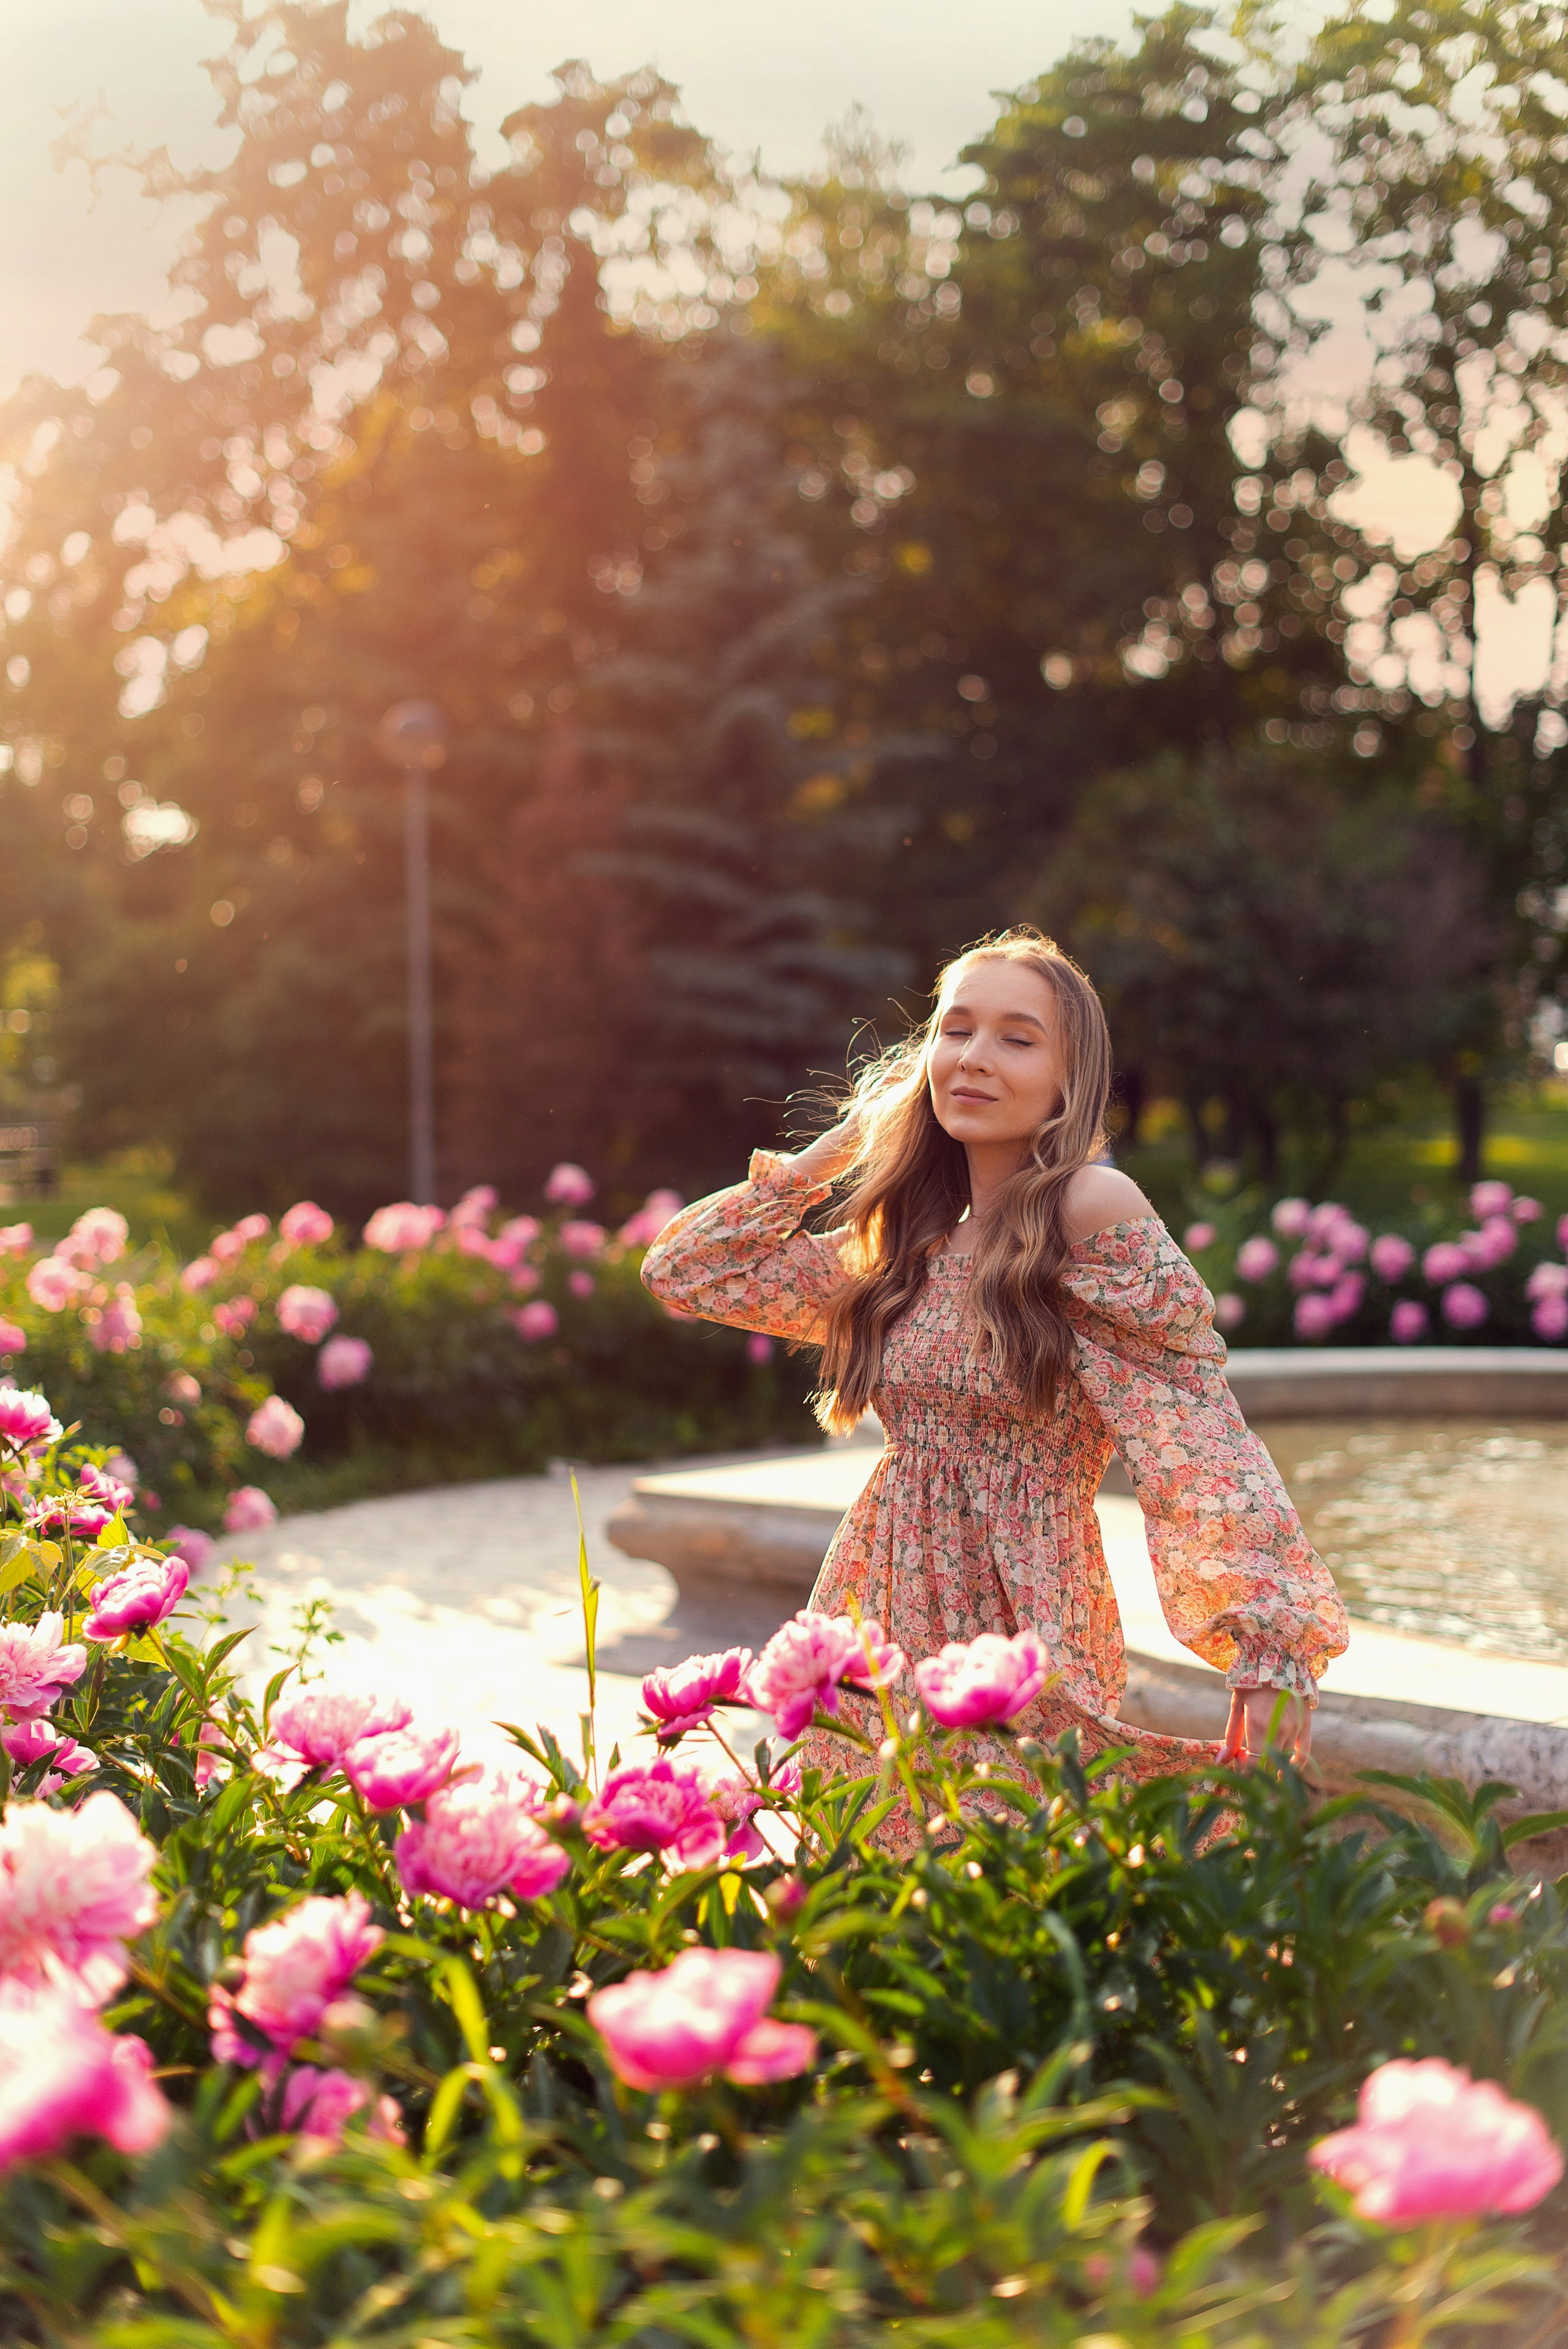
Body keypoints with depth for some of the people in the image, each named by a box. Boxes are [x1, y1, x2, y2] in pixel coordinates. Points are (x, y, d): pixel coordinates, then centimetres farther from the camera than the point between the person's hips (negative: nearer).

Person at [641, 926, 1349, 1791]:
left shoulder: (1094, 1212, -10)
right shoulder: (900, 1256, 9)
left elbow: (1204, 1448, -16)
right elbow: (680, 1267, 15)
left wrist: (1273, 1652, -24)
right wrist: (836, 1150, 11)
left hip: (1026, 1647, -6)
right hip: (886, 1624, 6)